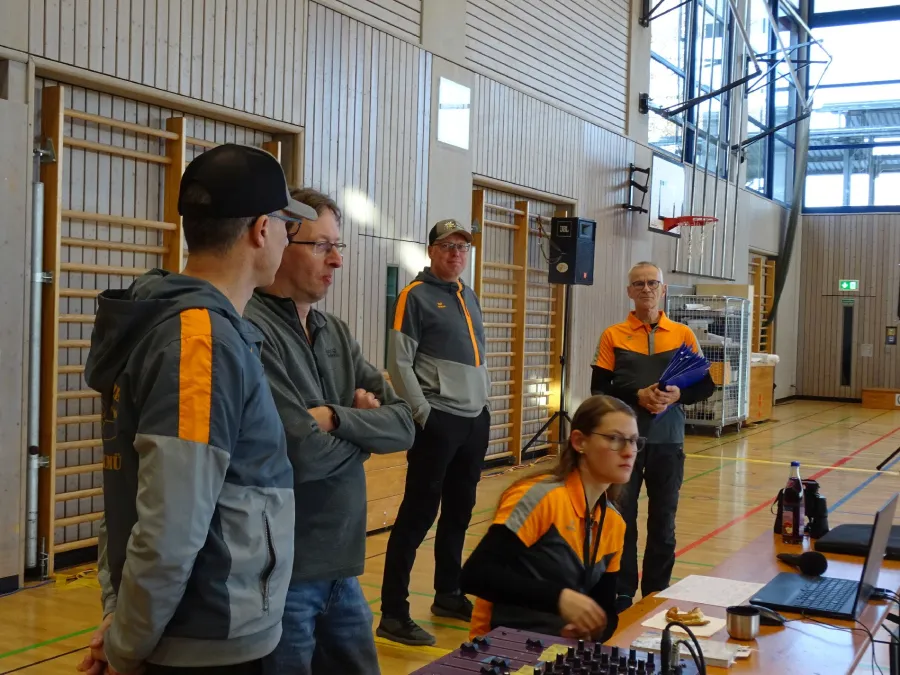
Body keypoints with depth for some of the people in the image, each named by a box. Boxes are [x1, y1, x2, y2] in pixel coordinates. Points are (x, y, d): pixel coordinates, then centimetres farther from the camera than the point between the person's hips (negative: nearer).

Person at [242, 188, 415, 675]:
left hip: (341, 566, 8)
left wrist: (335, 417, -15)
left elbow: (403, 424, 2)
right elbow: (301, 455, -23)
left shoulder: (336, 333, 9)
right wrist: (364, 430, -4)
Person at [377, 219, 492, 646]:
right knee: (418, 514, -7)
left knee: (459, 511, 15)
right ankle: (394, 614, -1)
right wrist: (424, 413, -16)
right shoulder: (415, 295, -8)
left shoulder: (469, 297, 16)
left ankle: (448, 594, 29)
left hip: (476, 419, 8)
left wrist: (482, 398, 13)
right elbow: (399, 362, -13)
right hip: (438, 421, -8)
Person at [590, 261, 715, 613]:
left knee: (663, 521, 9)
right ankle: (622, 595, 15)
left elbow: (706, 386, 5)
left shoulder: (683, 334, 4)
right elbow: (598, 389, -2)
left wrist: (678, 395, -14)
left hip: (668, 442, 1)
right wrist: (637, 396, -17)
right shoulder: (613, 336, 1)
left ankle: (656, 594, 22)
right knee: (622, 519, 4)